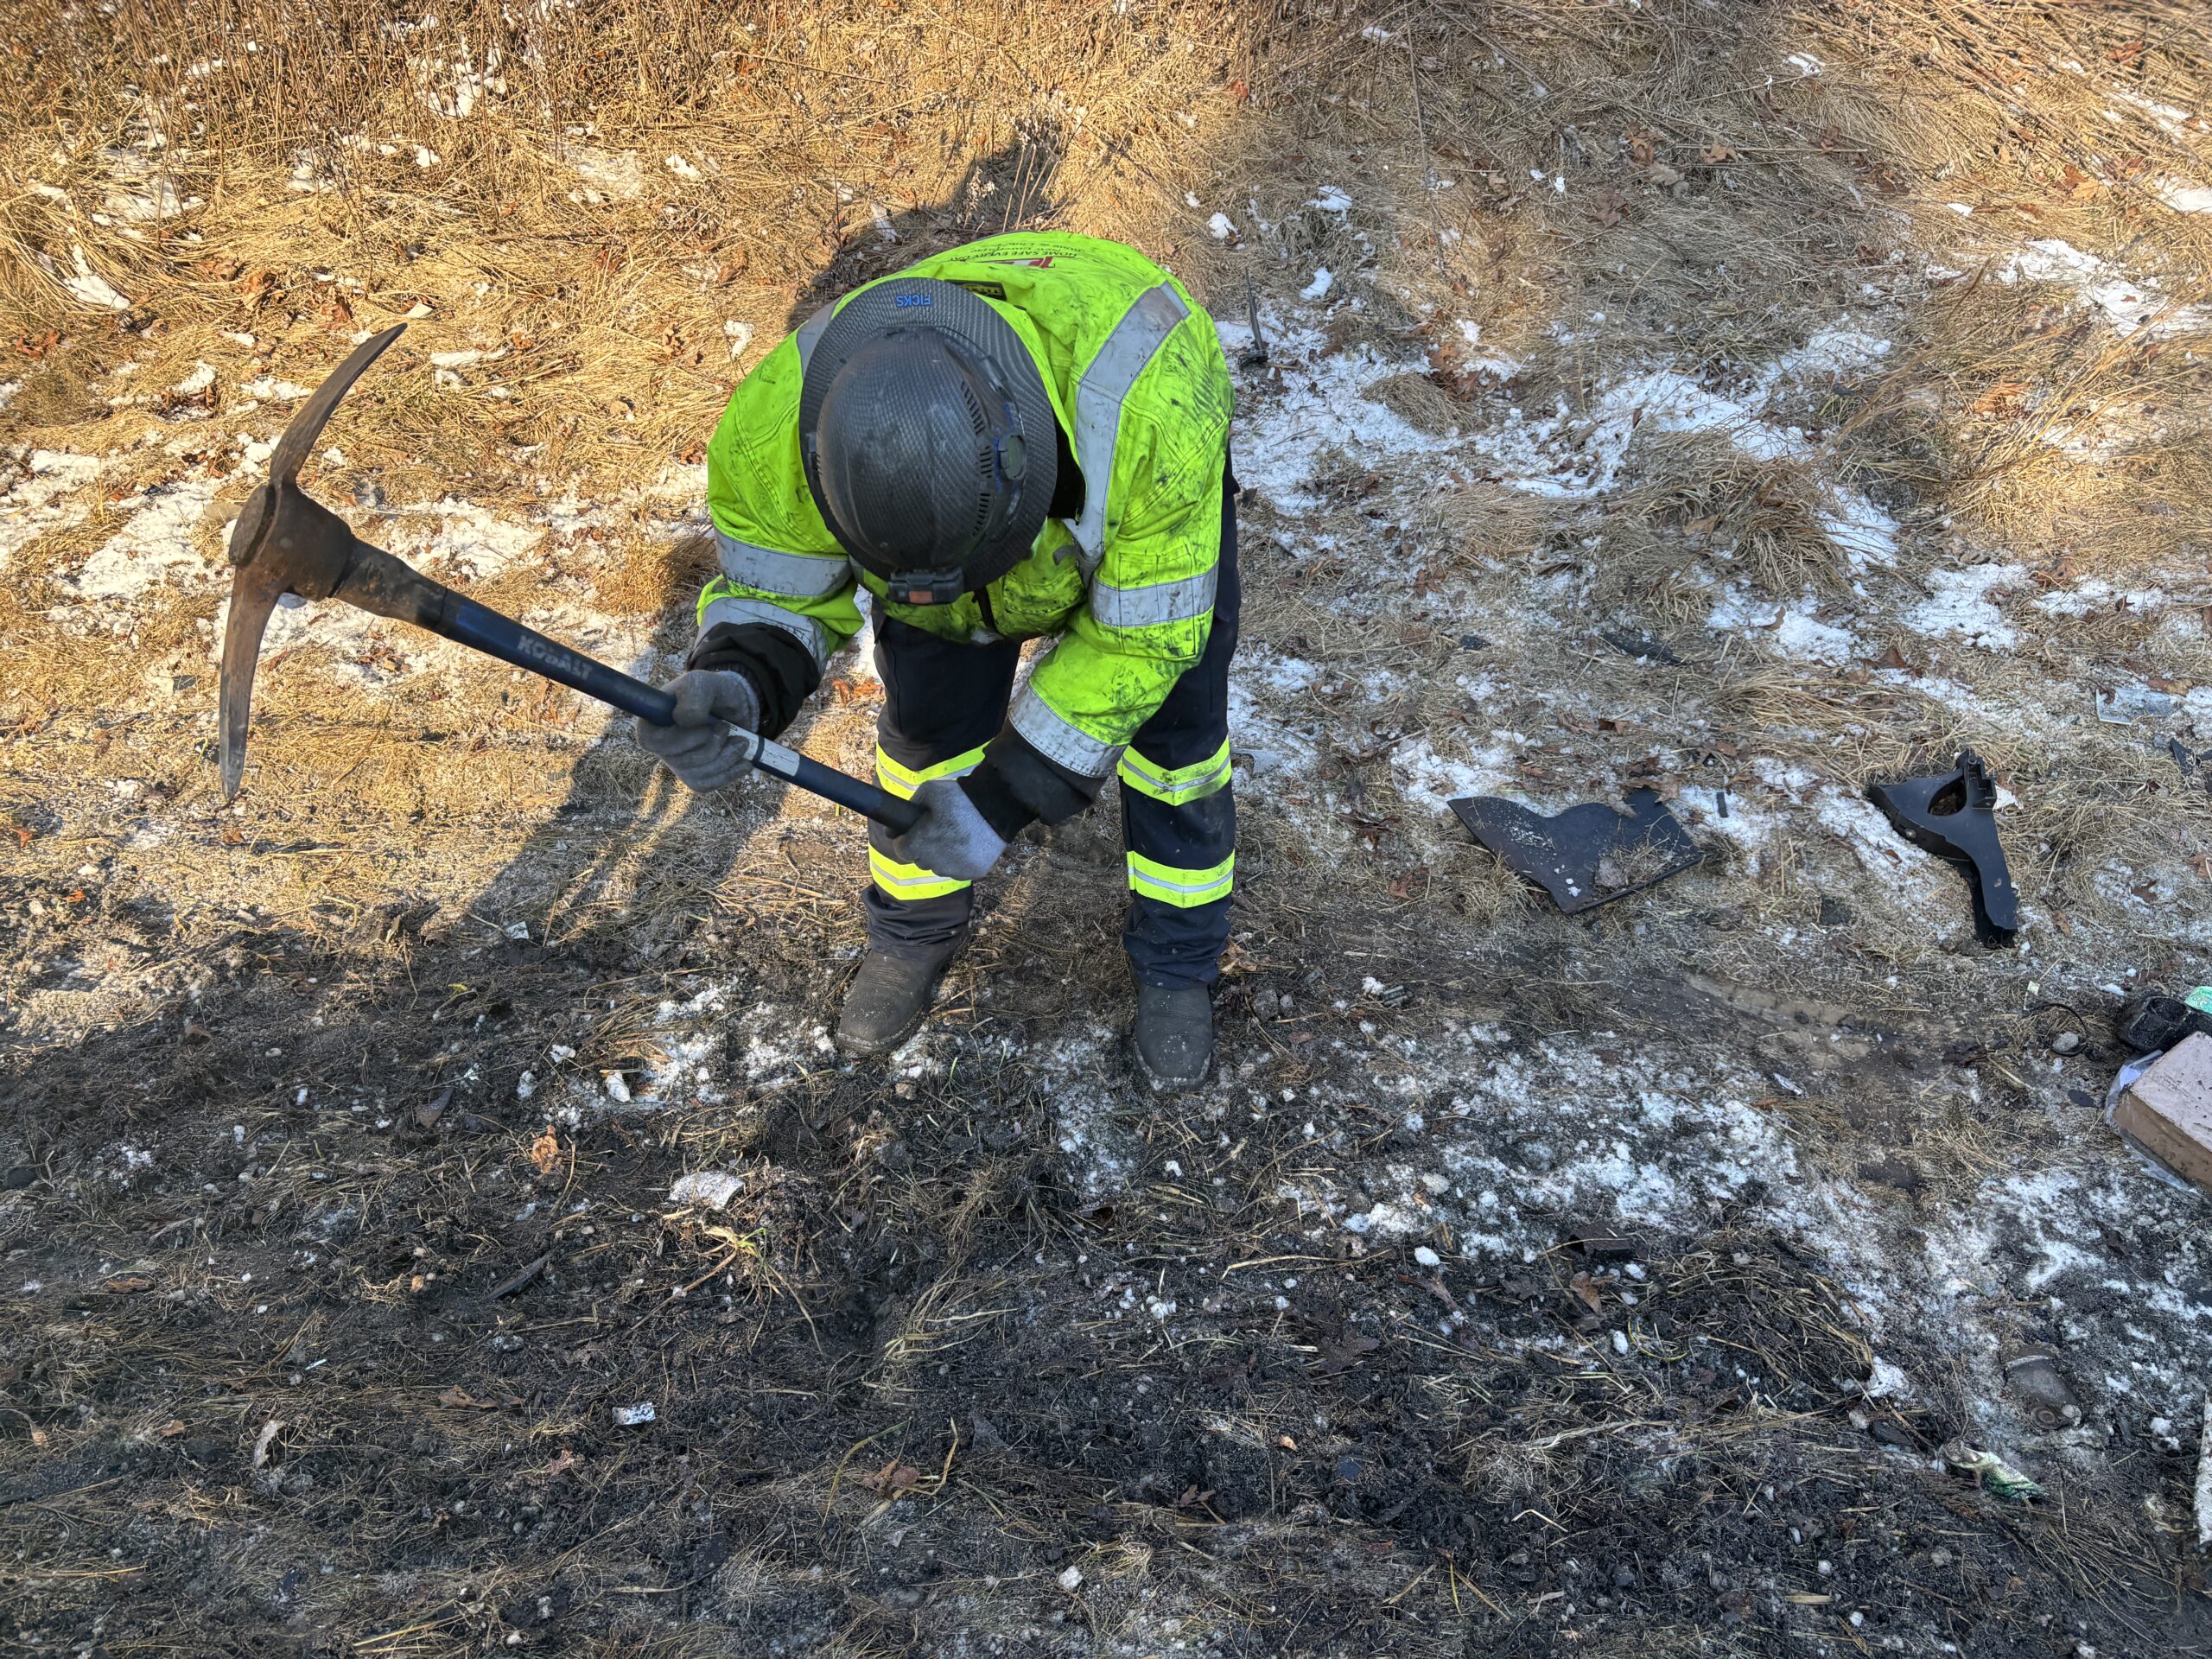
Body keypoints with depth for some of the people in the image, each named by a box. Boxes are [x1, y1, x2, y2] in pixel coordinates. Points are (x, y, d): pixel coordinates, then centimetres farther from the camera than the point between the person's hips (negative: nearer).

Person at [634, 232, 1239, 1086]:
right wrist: (734, 682, -45)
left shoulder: (1144, 407, -48)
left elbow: (1142, 630, -33)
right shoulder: (777, 426, -40)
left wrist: (1004, 798, -35)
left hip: (1129, 491, -1)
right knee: (928, 724, 6)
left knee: (1174, 725, 1)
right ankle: (916, 927, 35)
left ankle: (1177, 958, 26)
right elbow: (778, 587, -21)